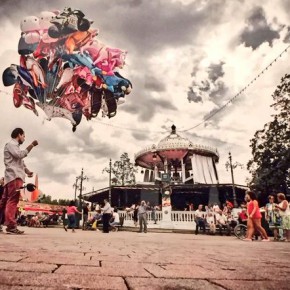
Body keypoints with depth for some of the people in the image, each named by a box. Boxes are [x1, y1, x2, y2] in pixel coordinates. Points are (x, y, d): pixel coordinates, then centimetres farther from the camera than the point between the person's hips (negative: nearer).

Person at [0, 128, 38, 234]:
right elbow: (20, 155, -17)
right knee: (12, 200, -16)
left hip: (14, 177, 10)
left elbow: (20, 162, 29)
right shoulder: (11, 144, 0)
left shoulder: (14, 146, 29)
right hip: (14, 176, -10)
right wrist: (31, 145, -13)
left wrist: (27, 171, 13)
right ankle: (11, 226, -21)